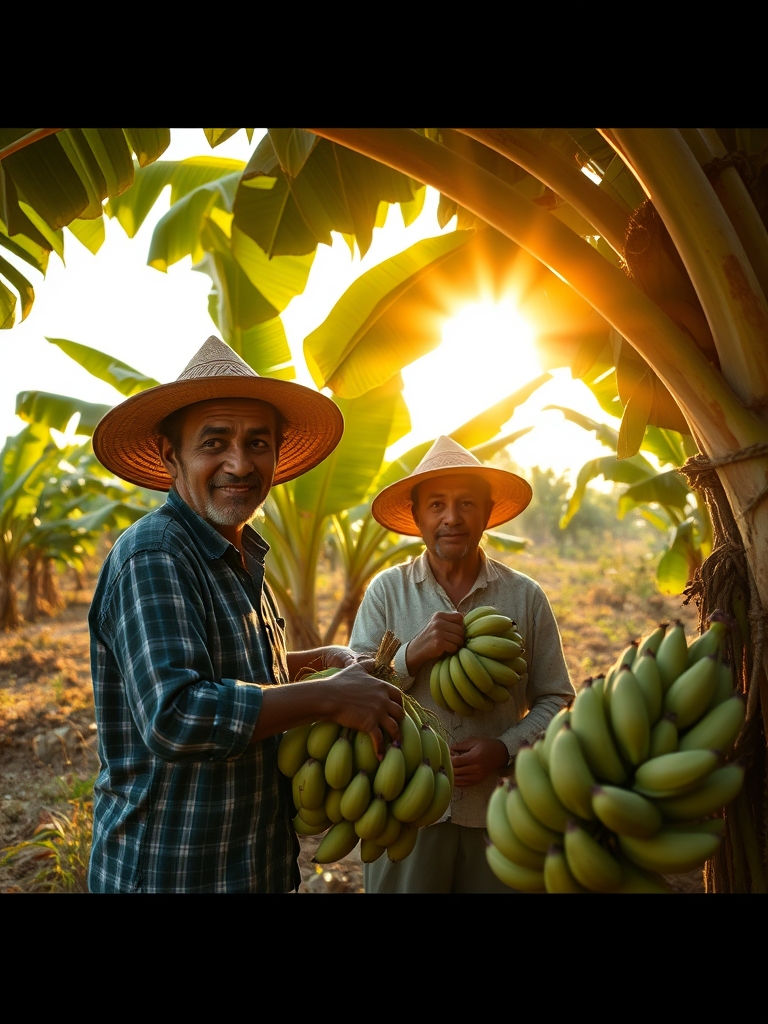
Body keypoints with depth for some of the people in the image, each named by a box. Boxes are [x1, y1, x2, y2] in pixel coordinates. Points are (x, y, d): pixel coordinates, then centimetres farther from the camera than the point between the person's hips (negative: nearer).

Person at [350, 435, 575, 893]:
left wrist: (505, 749, -14)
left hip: (499, 814, 1)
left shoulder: (526, 596, -2)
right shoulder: (387, 591, -4)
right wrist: (412, 655, -20)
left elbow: (555, 700, 2)